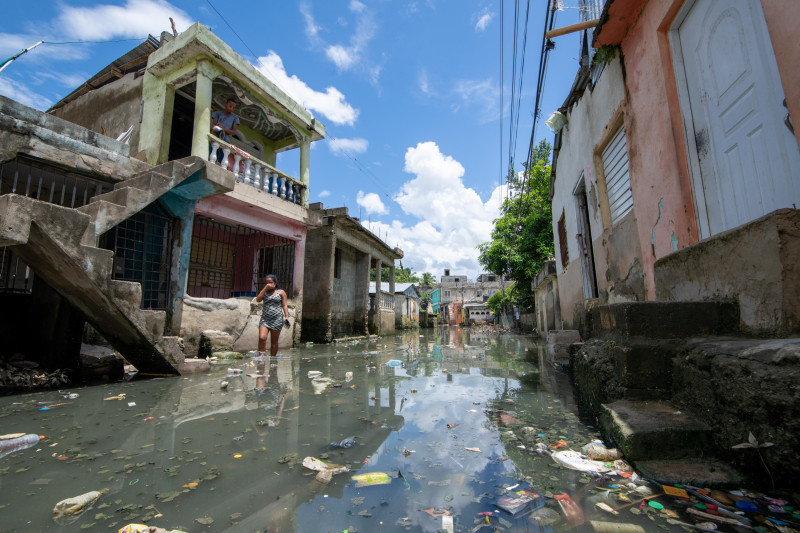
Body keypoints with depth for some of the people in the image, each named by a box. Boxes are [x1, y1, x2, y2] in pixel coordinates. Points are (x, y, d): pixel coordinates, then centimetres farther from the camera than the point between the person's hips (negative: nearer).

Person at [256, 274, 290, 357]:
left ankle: (272, 358, 13)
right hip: (265, 319, 2)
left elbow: (284, 305, 3)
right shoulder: (264, 292, 15)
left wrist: (286, 317, -9)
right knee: (262, 338, -17)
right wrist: (265, 288, -3)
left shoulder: (281, 292, 7)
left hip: (277, 320, -2)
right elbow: (258, 299, -3)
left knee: (274, 341, 4)